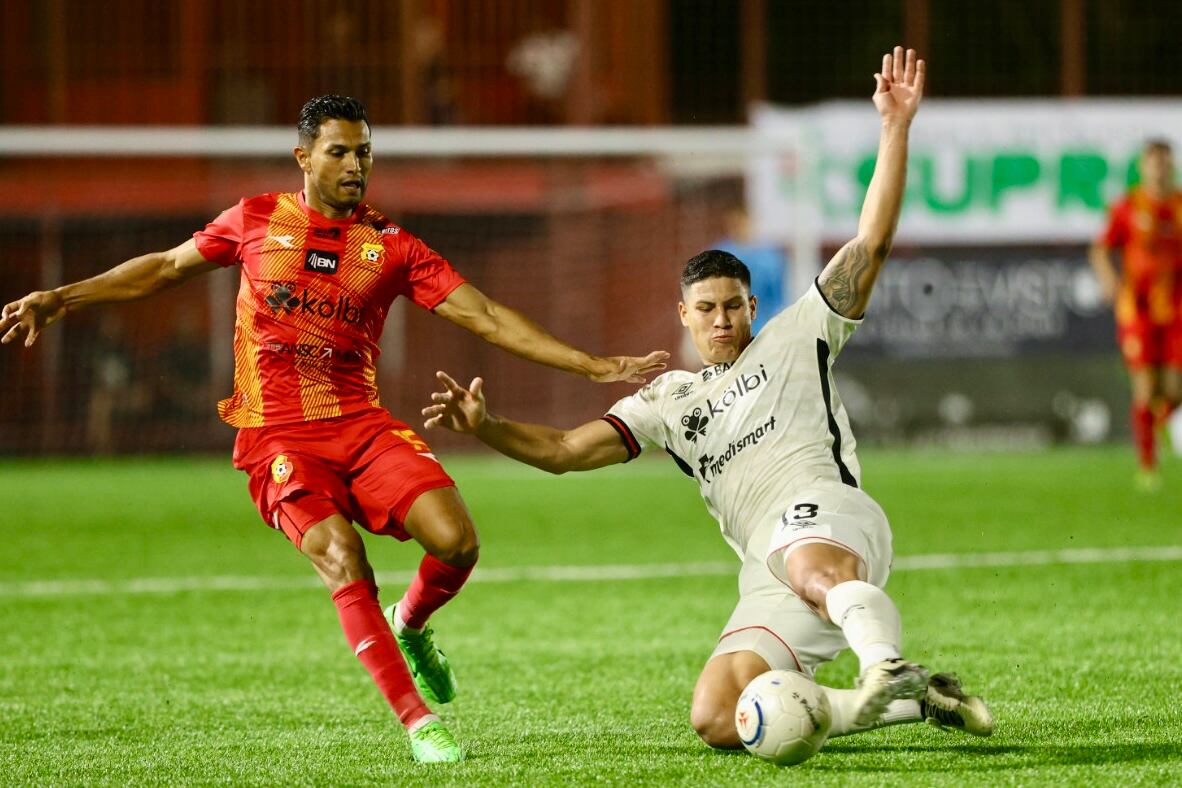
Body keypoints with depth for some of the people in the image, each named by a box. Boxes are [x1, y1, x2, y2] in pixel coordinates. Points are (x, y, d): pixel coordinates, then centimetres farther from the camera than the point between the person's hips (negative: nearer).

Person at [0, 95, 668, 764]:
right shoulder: (257, 220, 6)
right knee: (346, 567, -22)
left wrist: (597, 366, -4)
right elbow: (166, 267, 19)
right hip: (279, 436, -2)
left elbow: (487, 317, 3)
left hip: (362, 424, 2)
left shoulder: (392, 246, 6)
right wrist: (61, 299, 15)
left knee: (457, 542, -18)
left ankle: (409, 626, 17)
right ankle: (419, 724, -14)